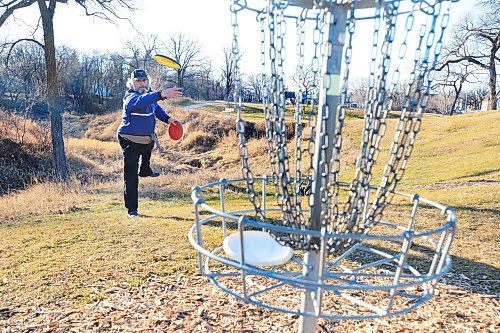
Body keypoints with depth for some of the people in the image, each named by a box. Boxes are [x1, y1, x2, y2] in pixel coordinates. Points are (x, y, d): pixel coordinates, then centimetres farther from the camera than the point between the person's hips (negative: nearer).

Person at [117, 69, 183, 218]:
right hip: (130, 141, -8)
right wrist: (162, 94, -67)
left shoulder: (149, 94, -3)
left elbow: (155, 107, 17)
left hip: (147, 138, 8)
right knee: (131, 176, -8)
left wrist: (167, 118, 1)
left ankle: (145, 171, 69)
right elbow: (141, 101, -52)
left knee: (147, 152, 38)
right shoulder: (131, 97, -28)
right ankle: (132, 209, -1)